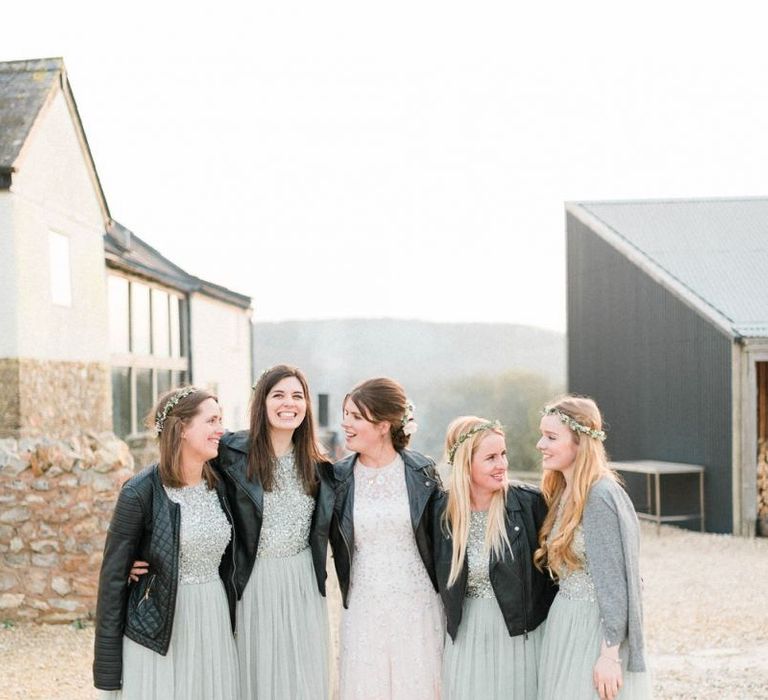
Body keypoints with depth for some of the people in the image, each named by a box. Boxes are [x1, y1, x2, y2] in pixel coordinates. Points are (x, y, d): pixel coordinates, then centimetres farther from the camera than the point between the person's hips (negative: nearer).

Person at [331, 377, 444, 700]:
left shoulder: (422, 473, -2)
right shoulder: (338, 476, -1)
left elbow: (437, 538, 5)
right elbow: (331, 539, 8)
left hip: (416, 605, -1)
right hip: (362, 609, 1)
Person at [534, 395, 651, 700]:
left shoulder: (600, 497, -17)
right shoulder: (564, 492, 8)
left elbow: (613, 581, -19)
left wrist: (610, 654, -19)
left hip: (595, 629, -8)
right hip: (564, 625, 8)